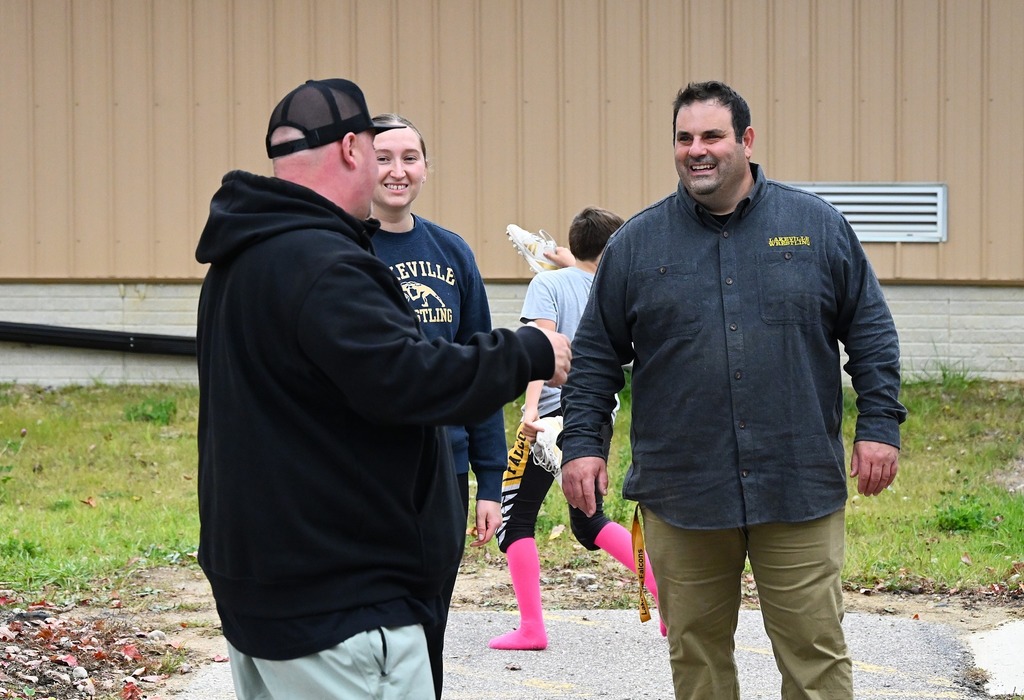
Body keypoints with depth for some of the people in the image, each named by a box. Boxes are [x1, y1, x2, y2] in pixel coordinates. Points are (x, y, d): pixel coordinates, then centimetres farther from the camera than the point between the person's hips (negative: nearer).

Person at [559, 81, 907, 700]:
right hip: (680, 495, 1)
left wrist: (880, 425, 0)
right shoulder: (638, 242, 6)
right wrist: (582, 444, 2)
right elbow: (596, 354, 10)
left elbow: (871, 331, 8)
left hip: (800, 487, -1)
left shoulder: (817, 226, 5)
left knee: (816, 650, -1)